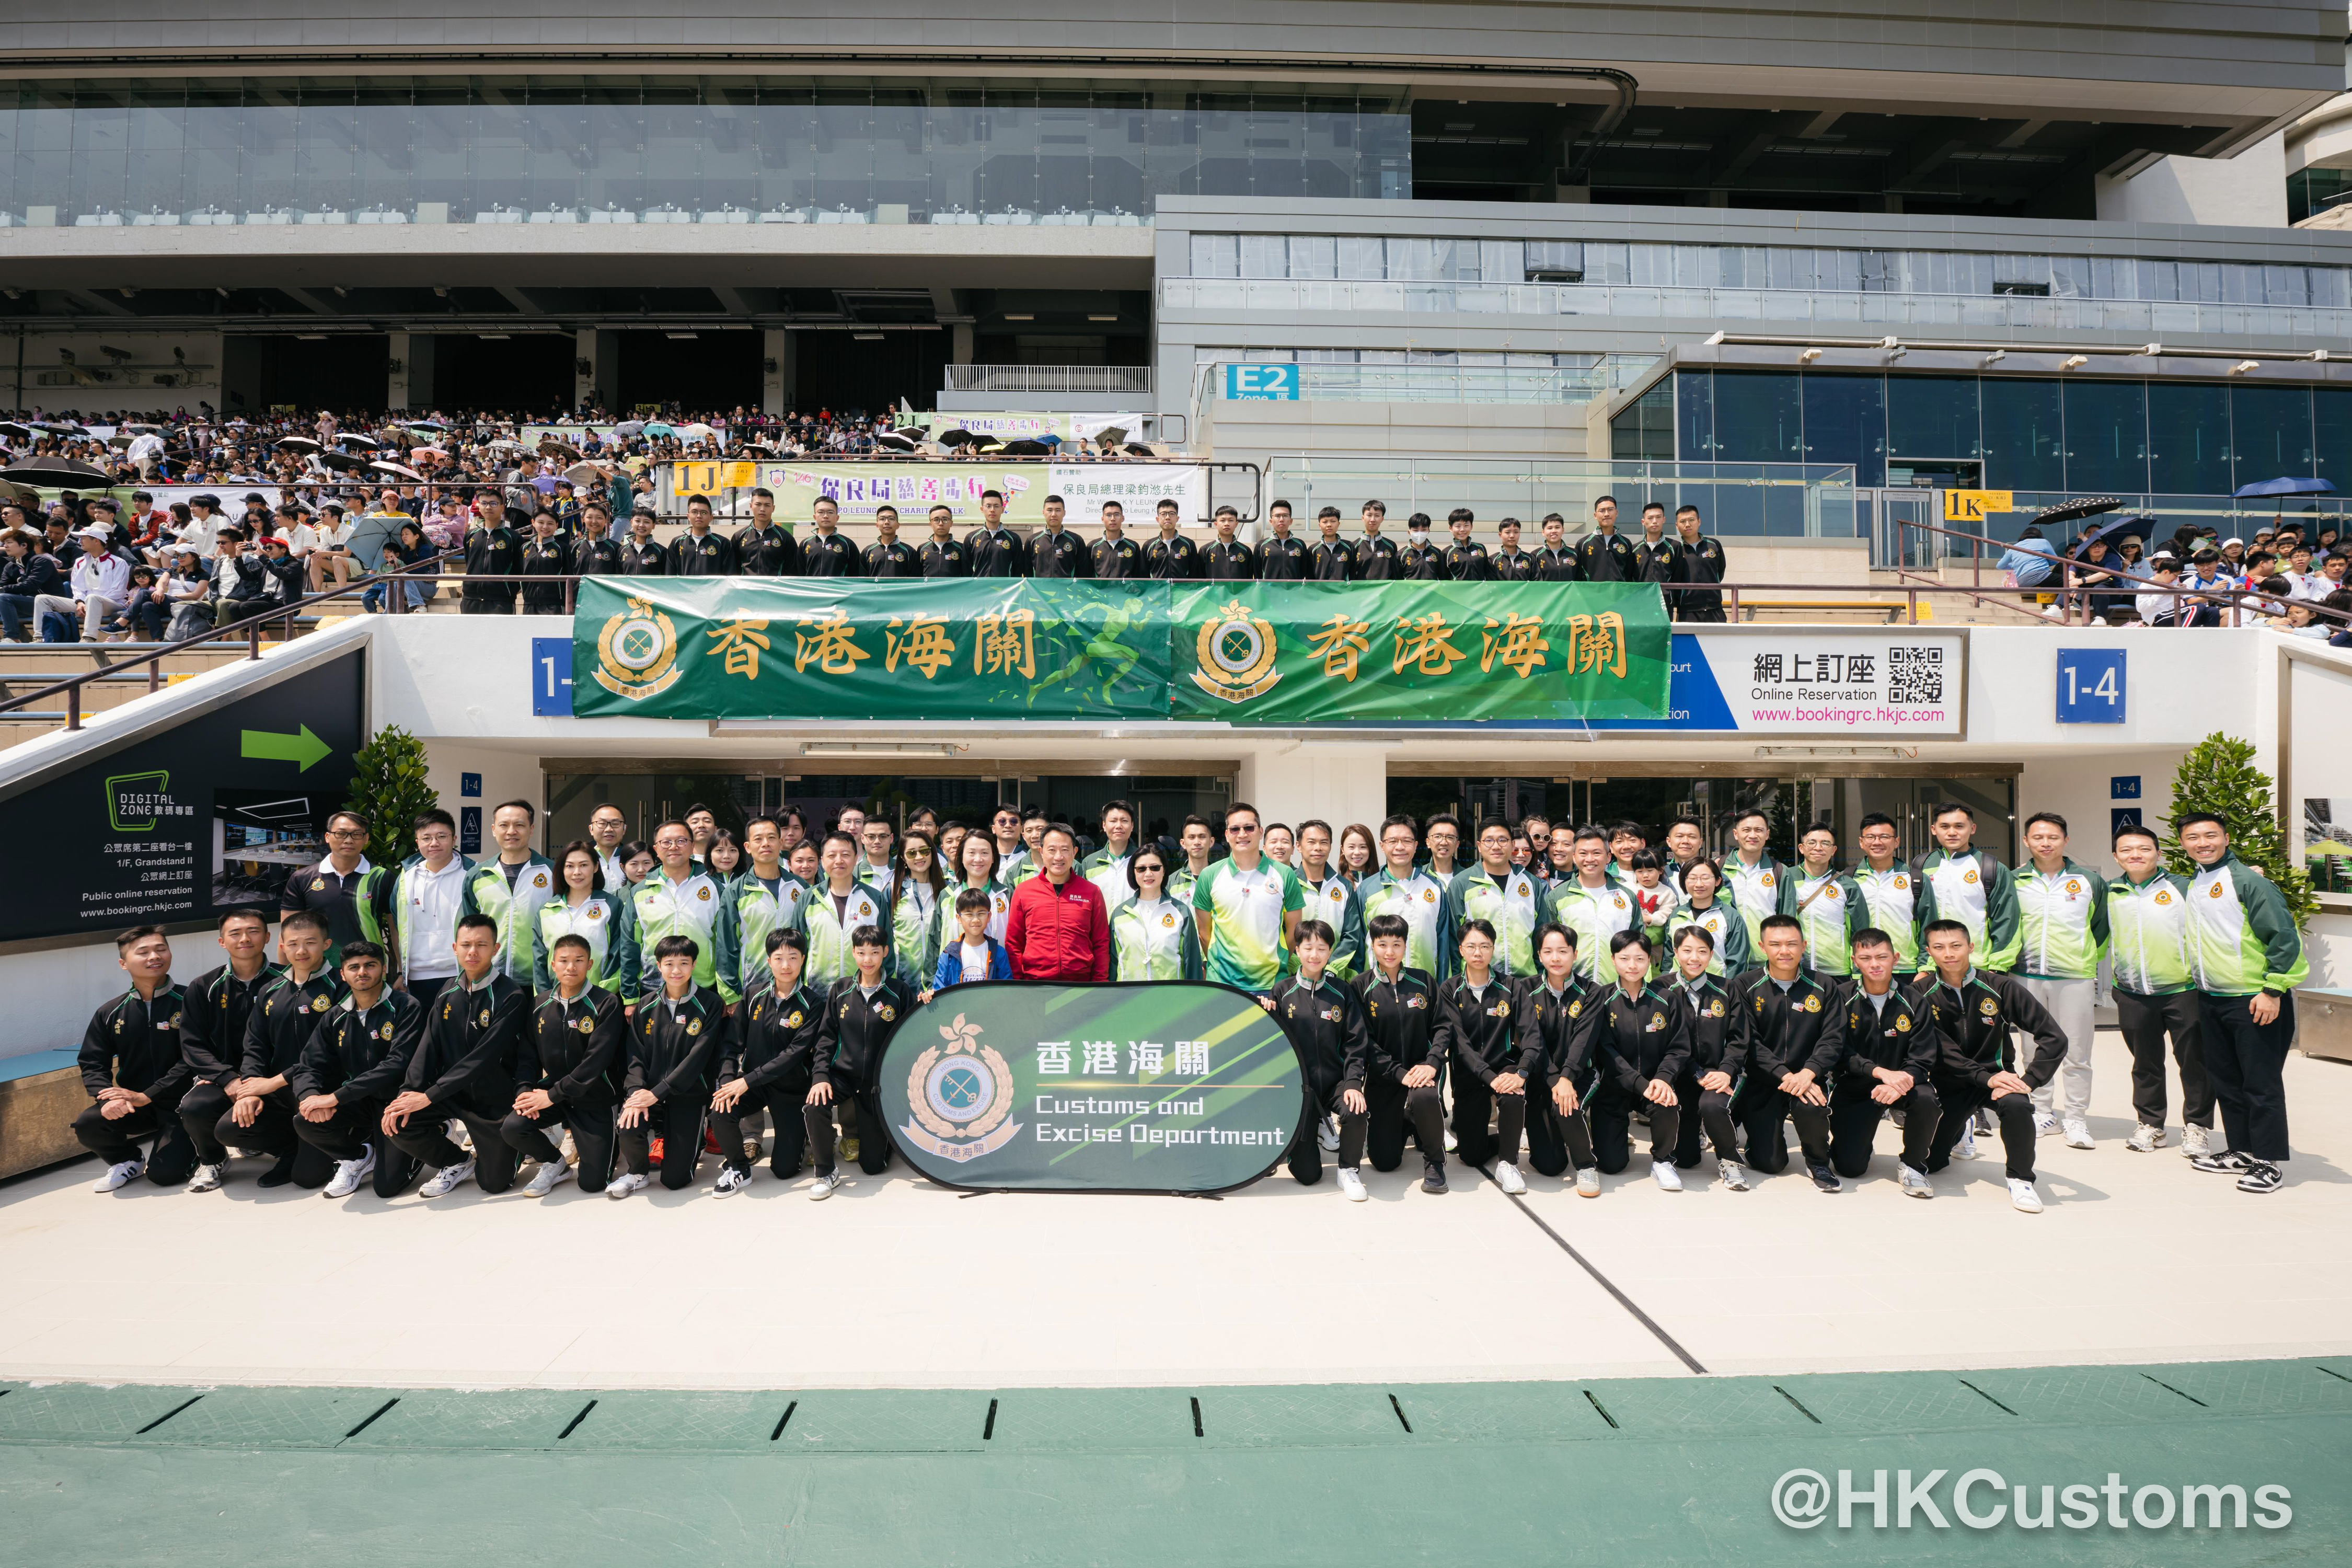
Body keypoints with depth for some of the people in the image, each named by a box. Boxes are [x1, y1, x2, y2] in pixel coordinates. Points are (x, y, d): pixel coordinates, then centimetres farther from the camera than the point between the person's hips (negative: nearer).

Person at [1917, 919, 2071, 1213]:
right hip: (1949, 1084, 2)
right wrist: (1986, 1078, -28)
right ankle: (1961, 1128, 36)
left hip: (1996, 1074, -2)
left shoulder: (2000, 987, -12)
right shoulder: (1923, 995, -9)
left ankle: (2020, 1179, -11)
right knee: (1929, 1162, 0)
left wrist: (2027, 1082, -24)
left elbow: (2054, 1038, -14)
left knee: (2016, 1105, -36)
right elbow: (1944, 1052, -14)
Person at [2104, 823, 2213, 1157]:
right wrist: (2114, 982, 18)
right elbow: (2104, 938, 20)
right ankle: (2150, 1124, 23)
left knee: (2193, 1063, 4)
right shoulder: (2111, 893, 8)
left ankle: (2196, 1126, 17)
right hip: (2132, 995, 3)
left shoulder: (2182, 886, -3)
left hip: (2182, 990, -3)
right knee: (2145, 1064, 12)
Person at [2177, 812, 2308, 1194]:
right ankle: (2241, 1151, 24)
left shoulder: (2248, 881, -12)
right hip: (2210, 1001, 8)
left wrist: (2273, 990, -17)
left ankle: (2268, 1162, 7)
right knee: (2225, 1080, 14)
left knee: (2261, 1083, -1)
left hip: (2254, 1001, -8)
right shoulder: (2192, 885, 11)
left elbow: (2285, 937, -15)